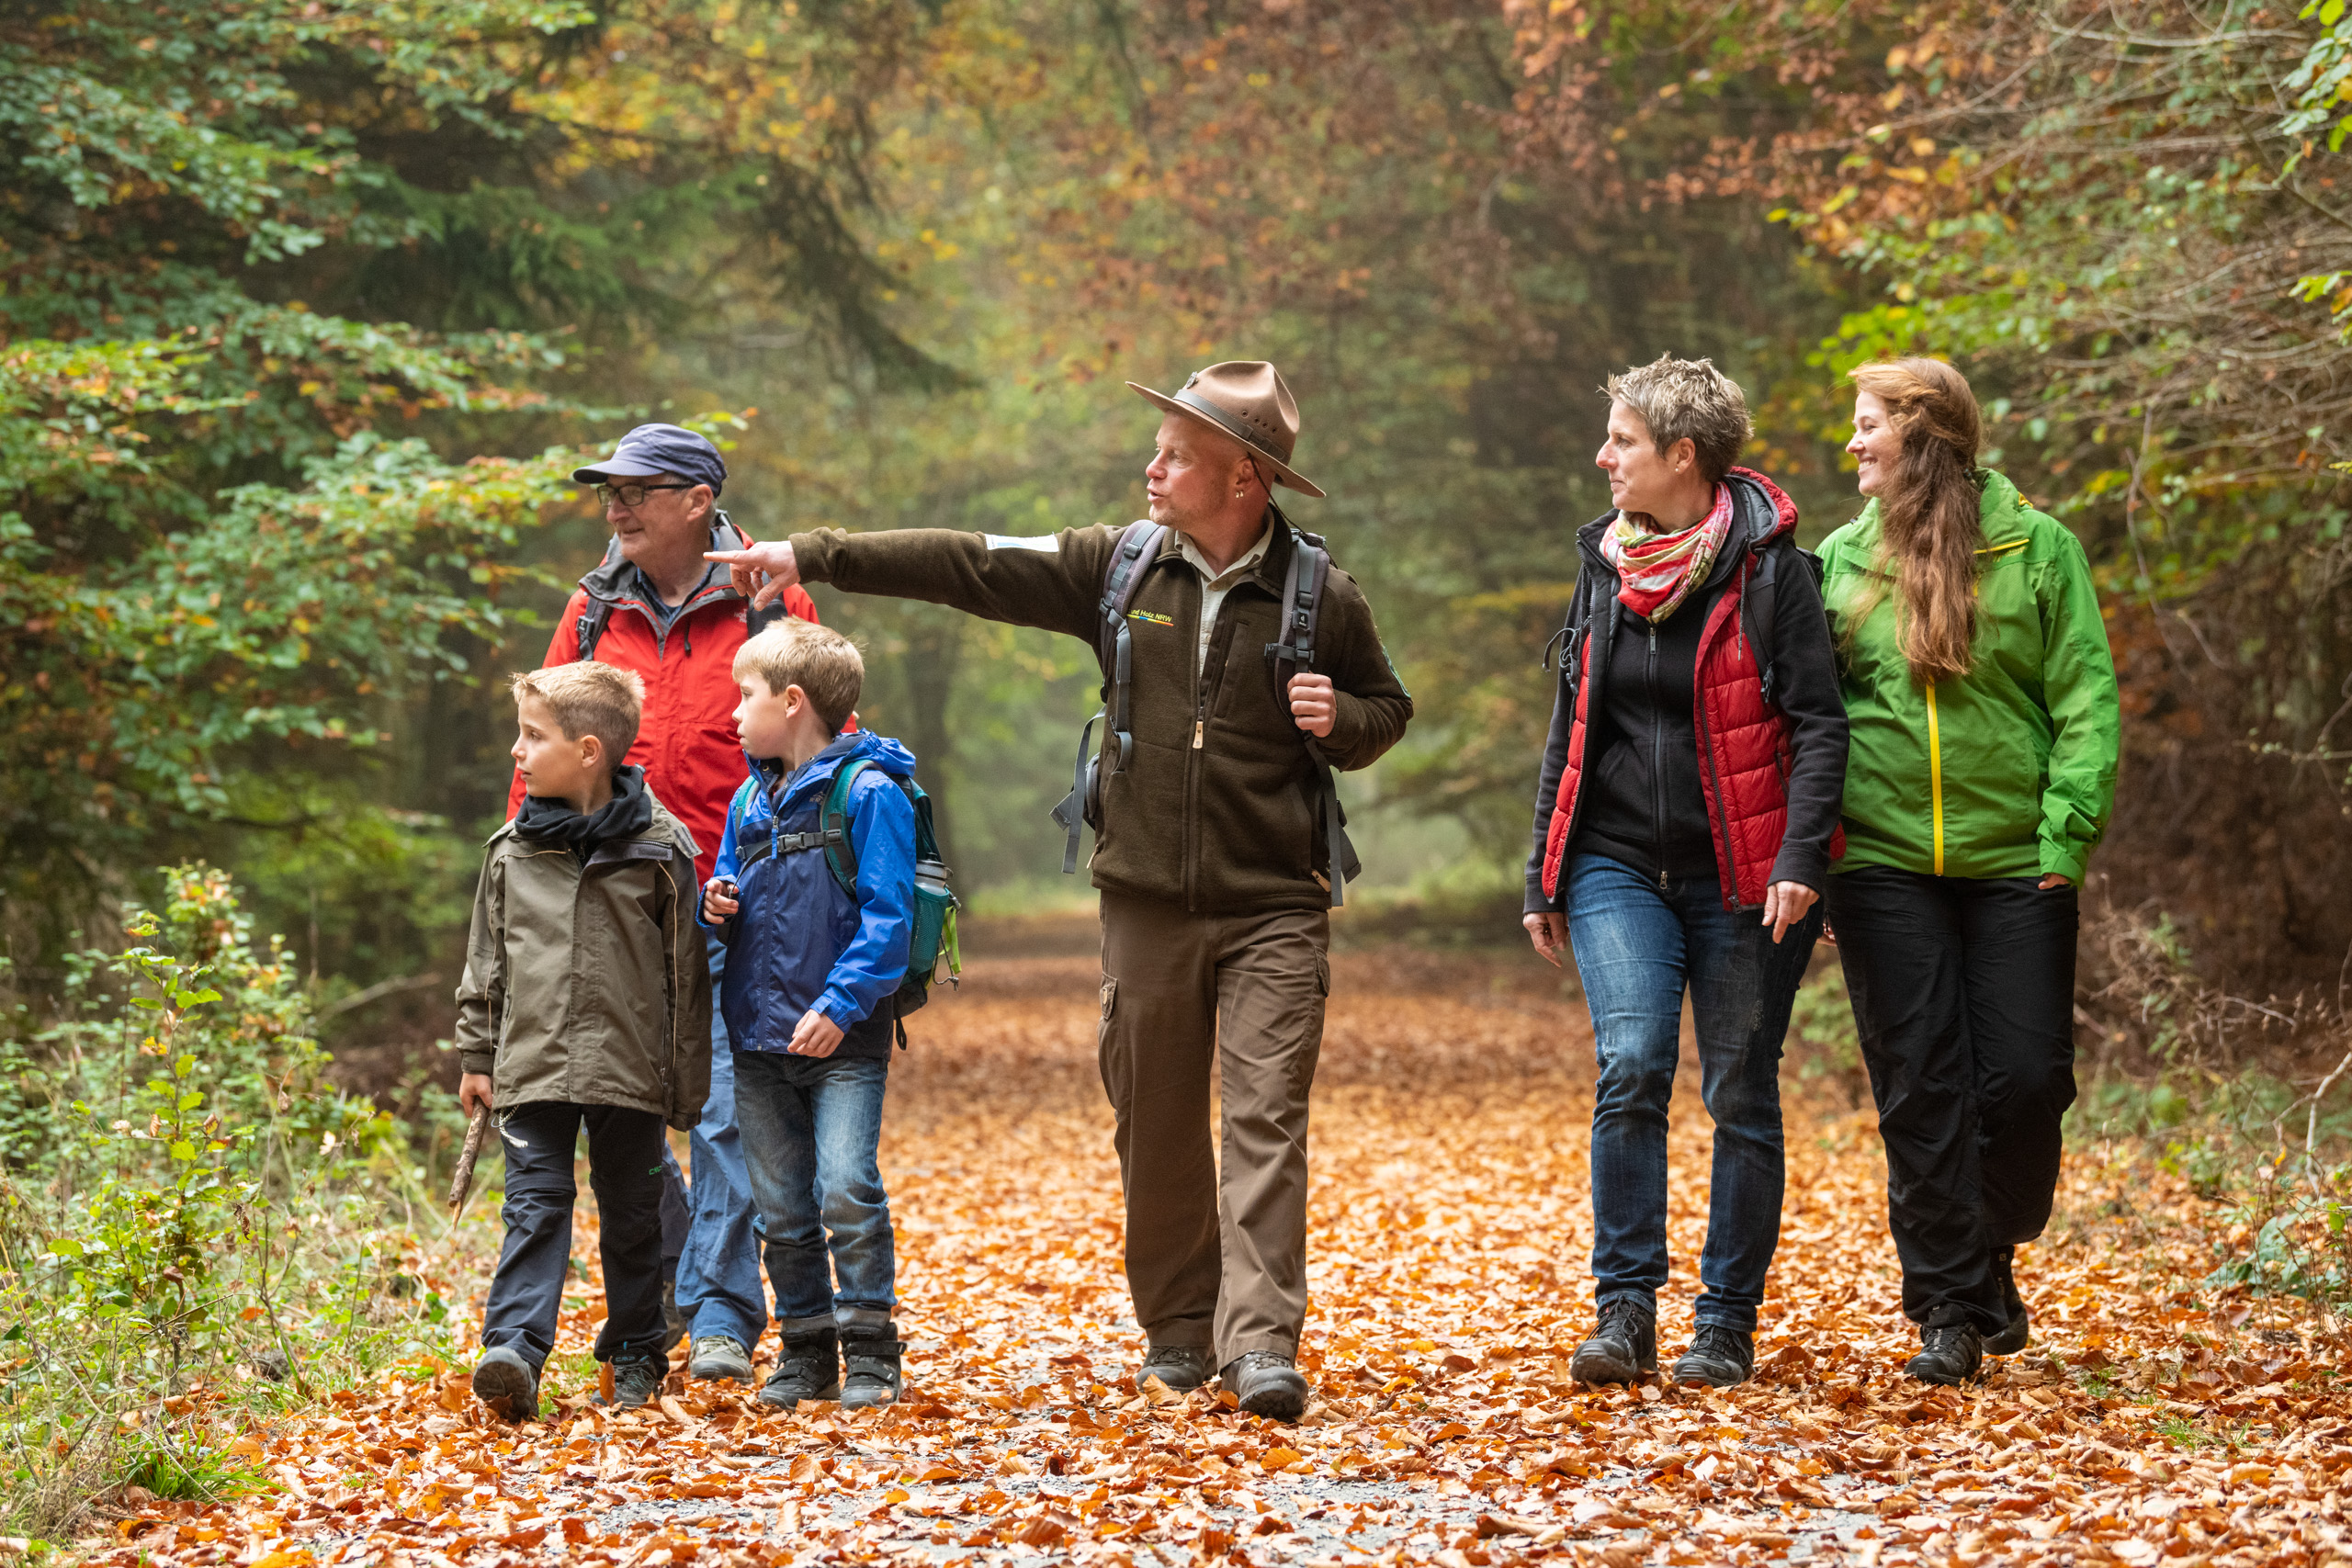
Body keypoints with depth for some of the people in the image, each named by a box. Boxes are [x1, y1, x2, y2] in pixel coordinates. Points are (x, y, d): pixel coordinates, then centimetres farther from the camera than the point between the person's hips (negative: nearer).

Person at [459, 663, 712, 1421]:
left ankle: (635, 1351, 22)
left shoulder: (659, 847, -4)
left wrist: (688, 1082, 1)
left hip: (629, 1066, -1)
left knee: (631, 1211, 9)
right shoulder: (512, 849, 5)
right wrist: (477, 1055, 11)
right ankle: (514, 1350, -17)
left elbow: (685, 969, 0)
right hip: (533, 1065, 1)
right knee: (536, 1203, -8)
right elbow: (487, 960, 14)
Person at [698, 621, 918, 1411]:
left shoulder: (867, 791, -7)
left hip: (844, 1040, -6)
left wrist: (840, 1004, -20)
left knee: (848, 1189, -15)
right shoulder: (750, 798, 13)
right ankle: (806, 1351, 18)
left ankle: (870, 1351, -6)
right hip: (761, 1035, 6)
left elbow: (887, 916, -12)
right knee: (781, 1208, 8)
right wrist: (719, 909, -1)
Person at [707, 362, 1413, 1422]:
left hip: (1273, 907, -3)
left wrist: (1339, 722, -11)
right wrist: (812, 557, 1)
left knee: (1265, 1118, -11)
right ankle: (1175, 1326, 22)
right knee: (1154, 1125, 8)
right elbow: (968, 566, 4)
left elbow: (1386, 709, 13)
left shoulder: (1321, 597, -2)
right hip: (1146, 901, 3)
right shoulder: (1118, 566, 4)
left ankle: (1261, 1343, -14)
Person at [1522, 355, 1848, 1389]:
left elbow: (1819, 723, -7)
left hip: (1742, 877, -3)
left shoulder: (1767, 567, -6)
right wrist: (1543, 876, 15)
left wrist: (1799, 857, -19)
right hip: (1619, 868, 3)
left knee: (1741, 1097, 2)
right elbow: (1570, 725, 17)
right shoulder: (1605, 564, 10)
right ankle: (1625, 1310, -8)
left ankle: (1727, 1323, 13)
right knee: (1630, 1064, -15)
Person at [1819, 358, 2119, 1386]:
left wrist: (2069, 830, -11)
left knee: (2029, 1075, -2)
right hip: (1885, 866, 2)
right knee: (1919, 1087, 0)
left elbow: (2086, 700, -1)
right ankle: (1947, 1306, 6)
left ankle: (1992, 1251, 23)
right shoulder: (1840, 559, 8)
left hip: (2014, 865, -1)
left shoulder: (2037, 548, 0)